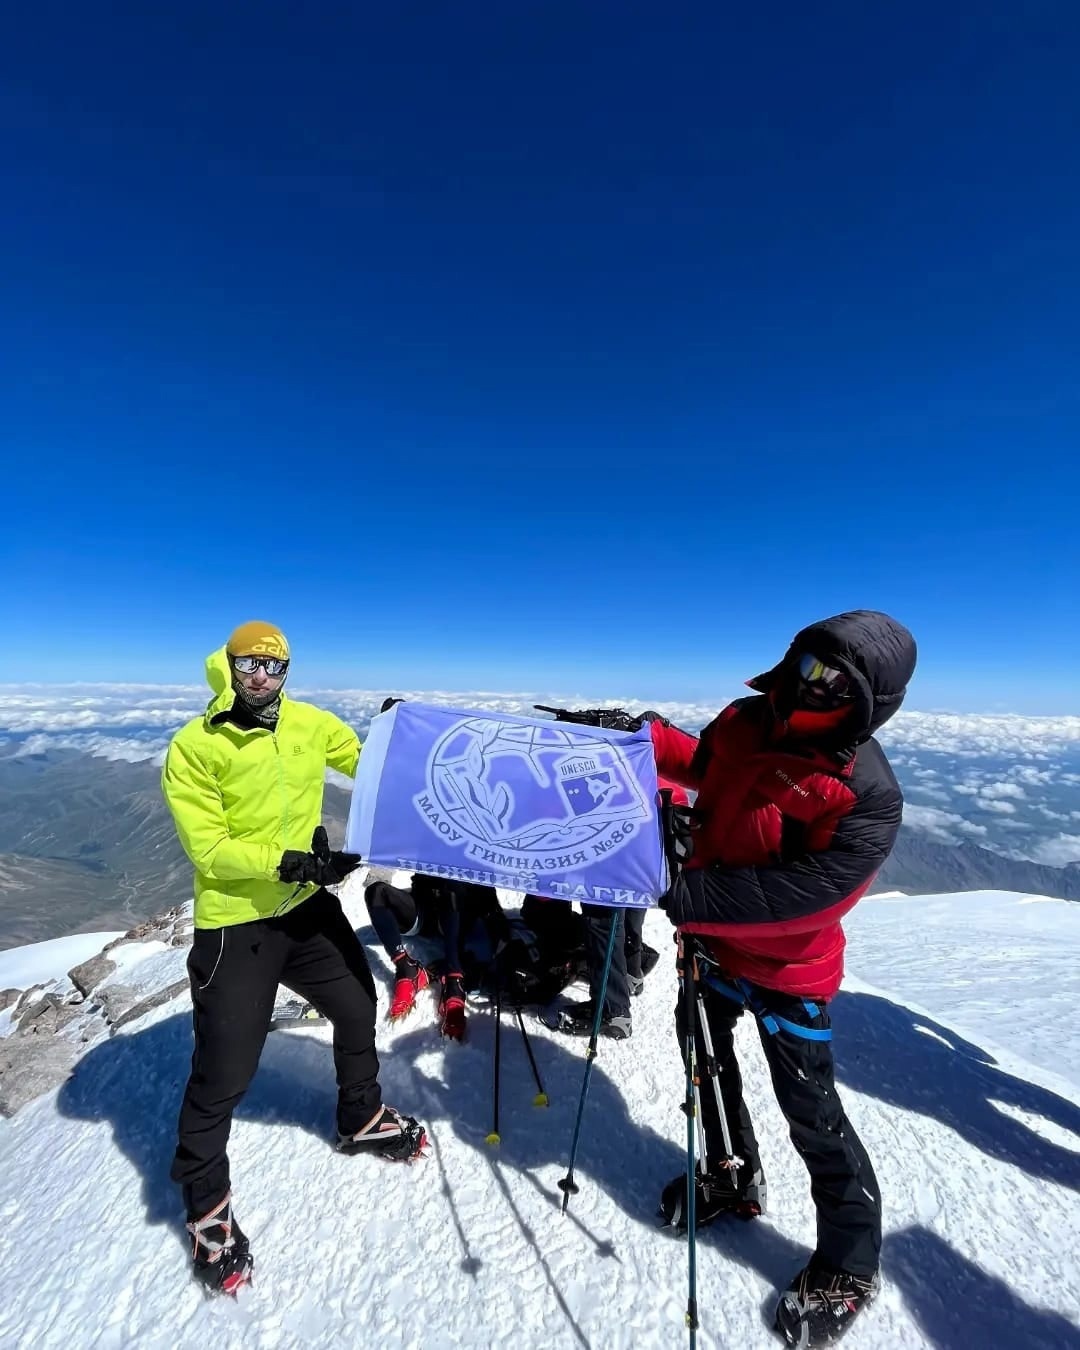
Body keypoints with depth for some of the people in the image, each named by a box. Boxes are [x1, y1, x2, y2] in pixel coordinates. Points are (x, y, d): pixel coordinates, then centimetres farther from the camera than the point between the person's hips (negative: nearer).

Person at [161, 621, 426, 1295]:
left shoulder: (311, 724, -2)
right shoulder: (194, 746, -13)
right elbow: (208, 848, -17)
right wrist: (286, 861, -27)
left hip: (308, 908, 5)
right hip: (234, 924, -4)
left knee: (358, 1009, 19)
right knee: (224, 1072, 7)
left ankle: (363, 1120, 48)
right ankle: (206, 1203, 38)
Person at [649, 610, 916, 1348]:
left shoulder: (867, 798, -30)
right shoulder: (746, 721, -14)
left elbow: (795, 898, -35)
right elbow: (702, 764, 8)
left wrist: (683, 892, -39)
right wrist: (643, 731, -6)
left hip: (788, 970, -6)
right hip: (713, 942, 6)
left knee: (811, 1111, 12)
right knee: (706, 1055, 26)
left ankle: (848, 1265, 43)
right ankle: (731, 1175, 55)